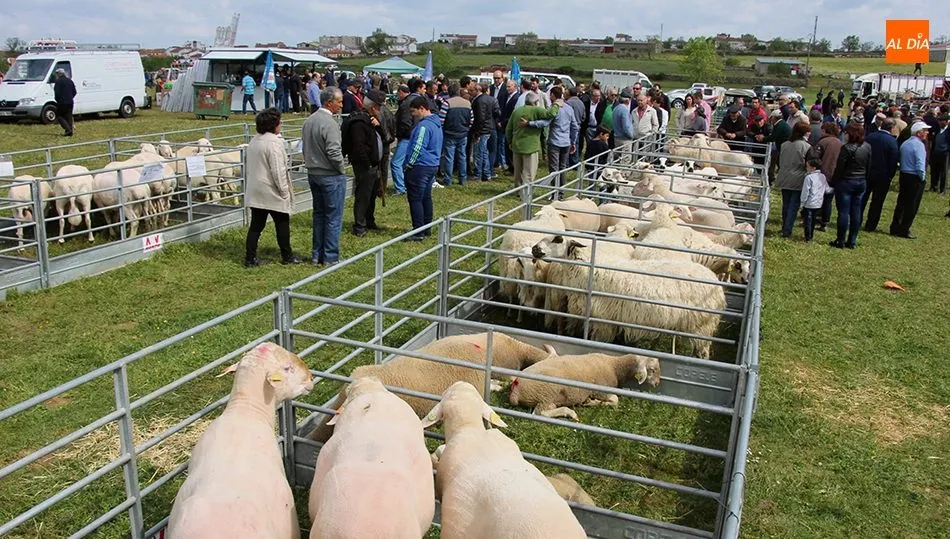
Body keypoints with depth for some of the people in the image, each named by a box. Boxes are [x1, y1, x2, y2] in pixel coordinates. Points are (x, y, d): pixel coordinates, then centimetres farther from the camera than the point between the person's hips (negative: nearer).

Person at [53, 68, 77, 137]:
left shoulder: (58, 82, -10)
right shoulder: (69, 80, 12)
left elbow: (57, 93, -14)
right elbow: (74, 92, 13)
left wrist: (57, 100, 2)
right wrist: (70, 98, 17)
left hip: (62, 103, -6)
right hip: (70, 102, 6)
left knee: (59, 116, 4)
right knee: (69, 117, 9)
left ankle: (68, 129, -13)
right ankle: (70, 132, 6)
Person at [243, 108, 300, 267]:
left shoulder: (253, 141, 11)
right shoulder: (274, 142, -17)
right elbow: (278, 170, -19)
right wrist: (284, 191, -13)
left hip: (255, 192, 8)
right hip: (272, 192, -8)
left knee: (256, 225, 9)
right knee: (282, 224, 7)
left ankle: (250, 258, 10)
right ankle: (287, 256, 18)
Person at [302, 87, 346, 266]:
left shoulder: (309, 121, 8)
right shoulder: (329, 123, -19)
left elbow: (306, 148, 14)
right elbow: (334, 153, -24)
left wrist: (312, 164, 17)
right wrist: (341, 169, -8)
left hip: (313, 174, 9)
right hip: (331, 176, -8)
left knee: (319, 214, 16)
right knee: (333, 217, 1)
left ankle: (317, 255, 22)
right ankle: (330, 258, 6)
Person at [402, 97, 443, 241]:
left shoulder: (424, 125, -18)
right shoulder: (436, 123, 13)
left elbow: (417, 148, -20)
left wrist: (409, 165, -8)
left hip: (420, 167, -10)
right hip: (433, 165, 10)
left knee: (415, 199, -5)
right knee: (426, 197, 16)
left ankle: (418, 232, -3)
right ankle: (427, 228, 24)